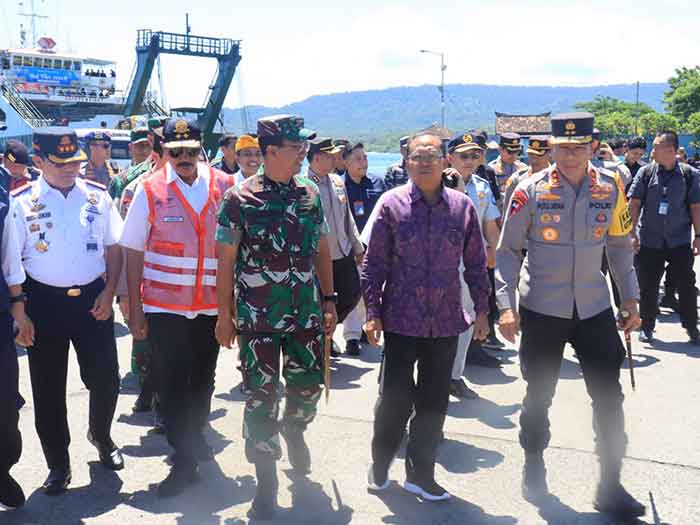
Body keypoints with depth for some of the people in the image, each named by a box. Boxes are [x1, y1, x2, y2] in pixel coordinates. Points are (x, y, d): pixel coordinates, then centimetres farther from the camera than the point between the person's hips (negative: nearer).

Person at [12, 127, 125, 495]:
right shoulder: (21, 202, -4)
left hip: (92, 299, 1)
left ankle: (100, 435, 38)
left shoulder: (97, 196, 1)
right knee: (48, 389, 9)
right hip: (45, 303, -1)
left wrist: (108, 292, -4)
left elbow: (114, 247, 6)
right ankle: (58, 463, 27)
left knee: (105, 379, 6)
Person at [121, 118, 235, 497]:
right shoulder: (150, 190, -5)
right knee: (172, 384, 1)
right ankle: (184, 460, 14)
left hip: (212, 305, 3)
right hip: (164, 306, -2)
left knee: (203, 379, 17)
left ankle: (195, 437, 40)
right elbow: (133, 252, -3)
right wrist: (135, 308, -5)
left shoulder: (224, 185, 0)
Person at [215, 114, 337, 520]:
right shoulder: (240, 198, -8)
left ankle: (293, 429, 47)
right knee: (262, 394, 3)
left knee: (309, 384, 13)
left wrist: (329, 301, 8)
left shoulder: (311, 194, 4)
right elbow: (226, 260, -5)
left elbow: (322, 250, 10)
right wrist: (225, 315, -4)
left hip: (306, 312, 4)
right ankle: (267, 480, 17)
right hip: (258, 316, -4)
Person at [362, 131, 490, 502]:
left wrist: (481, 309, 9)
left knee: (434, 402, 10)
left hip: (446, 322, 3)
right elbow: (374, 262, -2)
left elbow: (475, 263, 11)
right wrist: (372, 312, -5)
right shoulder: (392, 203, -3)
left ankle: (420, 473, 26)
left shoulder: (462, 206, 4)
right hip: (401, 320, -3)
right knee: (396, 398, 2)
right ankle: (380, 464, 27)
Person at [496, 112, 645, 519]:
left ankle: (611, 487, 20)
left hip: (595, 308, 3)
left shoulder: (611, 187, -1)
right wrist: (507, 306, -11)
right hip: (542, 310, -2)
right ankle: (534, 470, 33)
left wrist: (631, 299, 8)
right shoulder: (531, 190, -10)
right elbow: (508, 251, -5)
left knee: (609, 397, 4)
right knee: (539, 395, 11)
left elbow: (620, 246, 10)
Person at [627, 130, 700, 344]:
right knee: (648, 287, 7)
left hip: (680, 241, 0)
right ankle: (647, 326, 21)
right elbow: (634, 203, 0)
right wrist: (632, 233, -6)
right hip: (649, 240, 1)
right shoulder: (646, 172, -1)